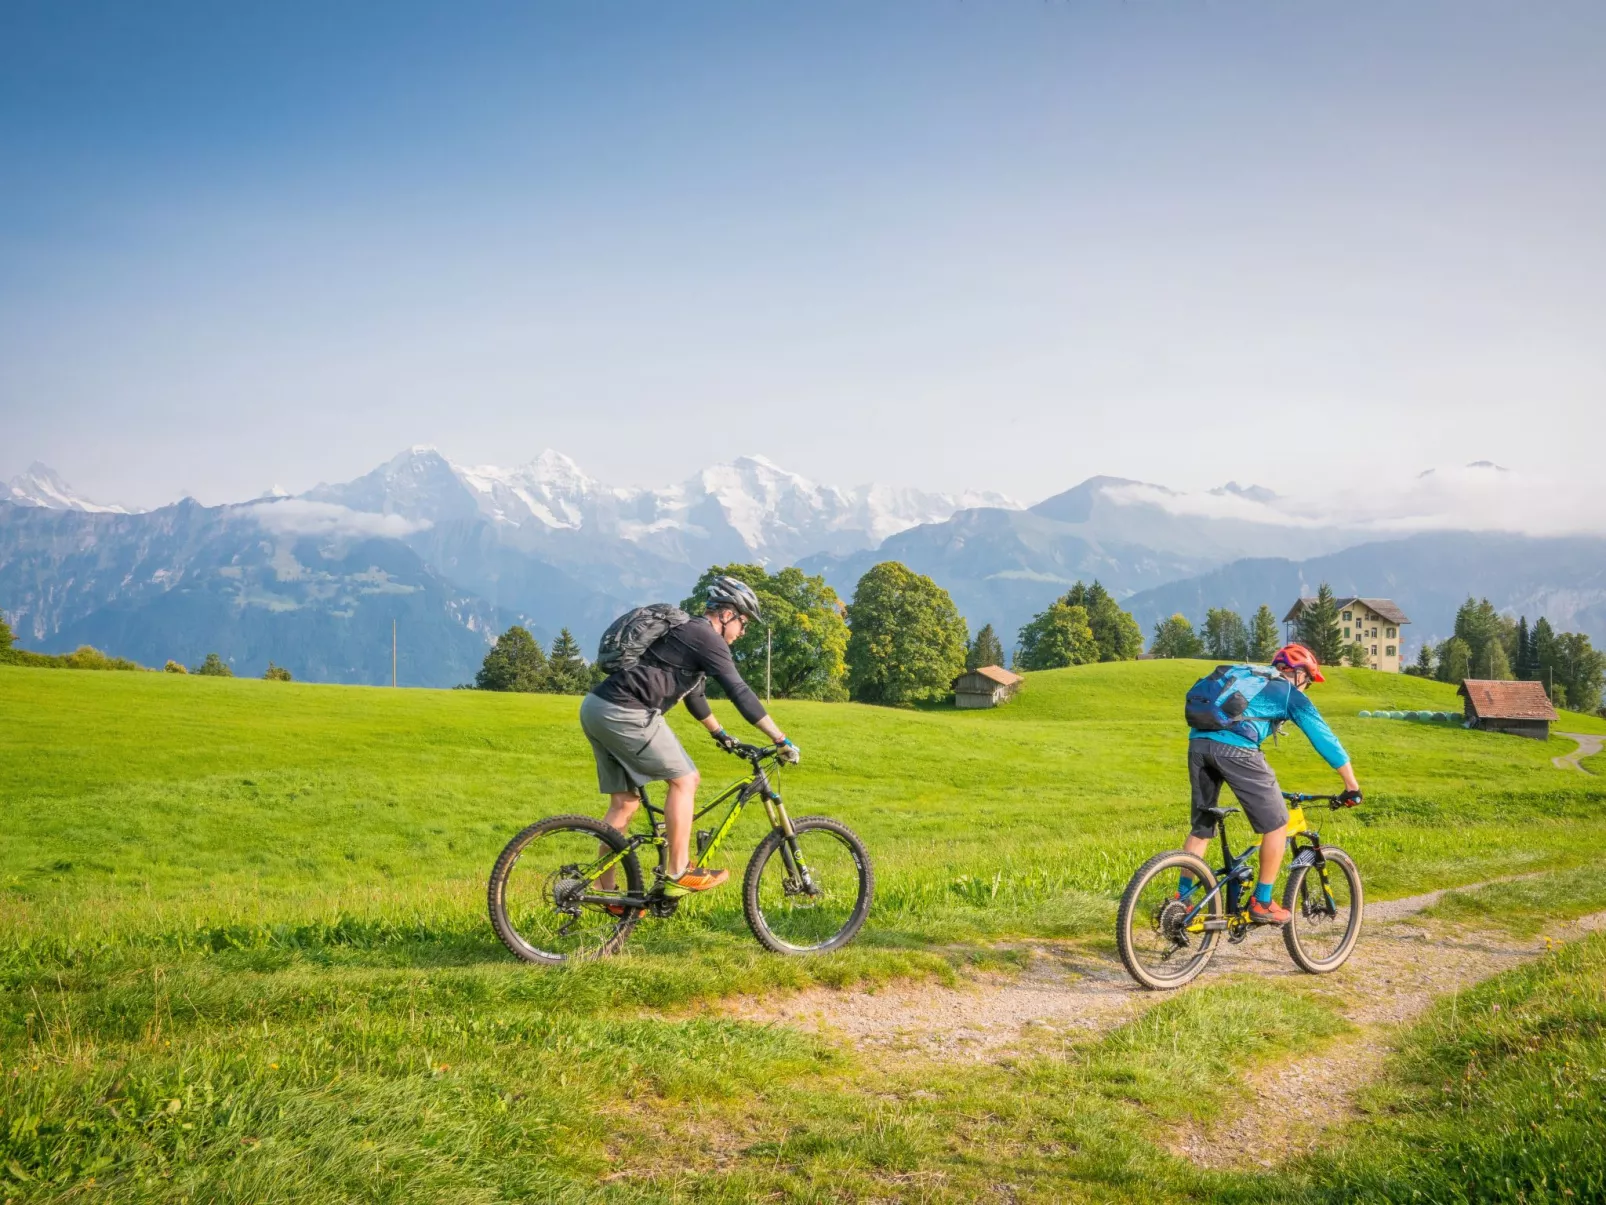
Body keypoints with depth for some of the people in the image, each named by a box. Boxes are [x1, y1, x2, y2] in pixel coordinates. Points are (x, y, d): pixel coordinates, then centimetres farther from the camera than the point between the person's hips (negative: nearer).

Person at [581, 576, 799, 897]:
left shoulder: (686, 632, 25)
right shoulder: (706, 638, -5)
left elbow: (692, 692, 38)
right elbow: (740, 693, -10)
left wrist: (721, 734, 48)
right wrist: (782, 740, -6)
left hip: (595, 706, 10)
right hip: (624, 713, -10)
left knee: (624, 802, 14)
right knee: (684, 779, -1)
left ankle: (605, 892, 16)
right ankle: (678, 874, 2)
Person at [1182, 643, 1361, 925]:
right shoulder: (1291, 695, 17)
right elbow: (1325, 740, 17)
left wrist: (1262, 783, 52)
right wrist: (1352, 787, 25)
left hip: (1198, 741, 7)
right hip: (1235, 750, -7)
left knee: (1201, 827, 21)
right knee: (1276, 825, 10)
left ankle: (1181, 899, 18)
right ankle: (1262, 903, 13)